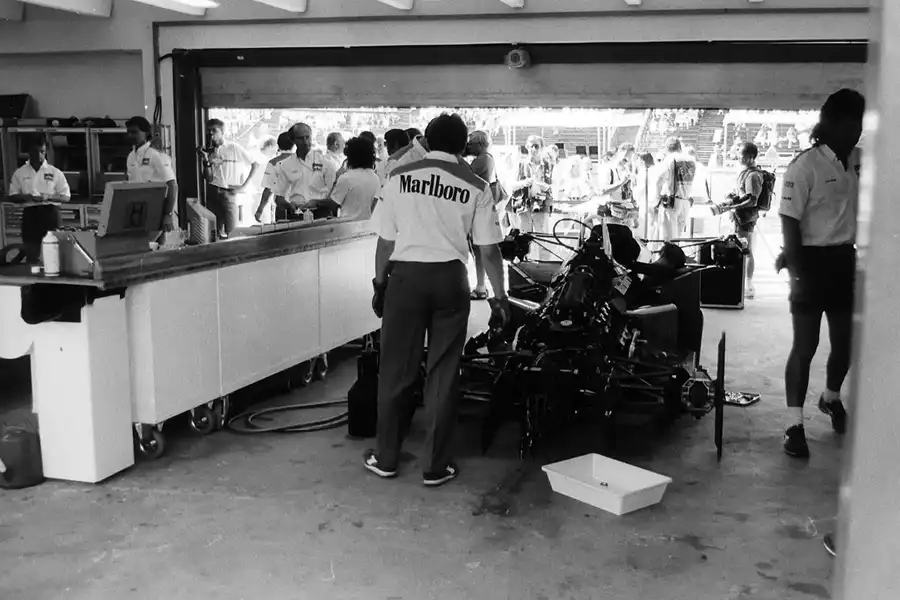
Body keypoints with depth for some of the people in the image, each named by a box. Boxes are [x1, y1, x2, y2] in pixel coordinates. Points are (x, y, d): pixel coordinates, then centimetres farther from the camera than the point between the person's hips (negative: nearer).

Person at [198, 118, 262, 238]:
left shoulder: (234, 148, 0)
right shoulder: (208, 152, 9)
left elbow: (256, 164, 1)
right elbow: (208, 178, 1)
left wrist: (244, 186, -3)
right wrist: (206, 160, -12)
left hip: (228, 193, -3)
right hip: (212, 193, 3)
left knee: (232, 232, -9)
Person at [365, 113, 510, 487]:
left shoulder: (400, 178, 2)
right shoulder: (474, 186, 0)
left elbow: (385, 241, 4)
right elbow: (488, 250, 0)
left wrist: (380, 283, 16)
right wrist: (499, 295, 9)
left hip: (405, 275, 1)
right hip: (449, 278, 0)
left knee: (396, 369, 11)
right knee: (443, 373, 8)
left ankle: (386, 458, 21)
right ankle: (436, 466, 15)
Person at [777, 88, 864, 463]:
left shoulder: (858, 160, 3)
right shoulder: (805, 166, -15)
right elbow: (790, 222, -16)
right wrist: (798, 273, -19)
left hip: (846, 260, 6)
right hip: (813, 261, -6)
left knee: (846, 342, 16)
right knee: (805, 347, -3)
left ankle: (831, 398, 42)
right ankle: (794, 424, 4)